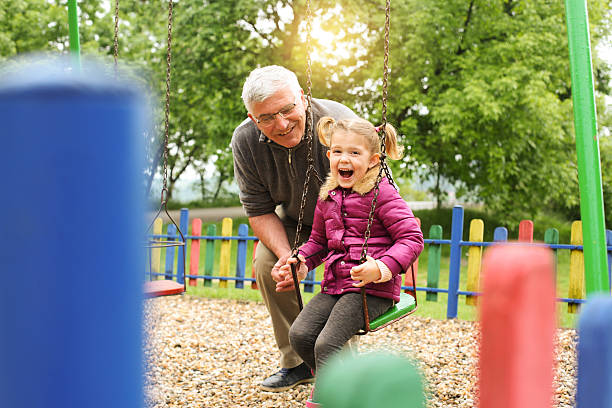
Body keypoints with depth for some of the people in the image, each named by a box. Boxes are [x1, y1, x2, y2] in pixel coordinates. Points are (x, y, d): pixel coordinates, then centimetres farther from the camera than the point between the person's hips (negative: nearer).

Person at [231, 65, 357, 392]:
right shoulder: (245, 141, -23)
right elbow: (259, 210, -12)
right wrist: (285, 254, -32)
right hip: (294, 218, 4)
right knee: (267, 265, -16)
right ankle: (297, 363, 0)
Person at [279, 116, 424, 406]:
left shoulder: (382, 194, -8)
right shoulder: (328, 197, 14)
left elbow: (412, 238, -12)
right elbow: (318, 240, 29)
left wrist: (381, 268, -25)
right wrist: (300, 261, 9)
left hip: (373, 289, -7)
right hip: (335, 285, 7)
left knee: (327, 344, -20)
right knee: (299, 334, -8)